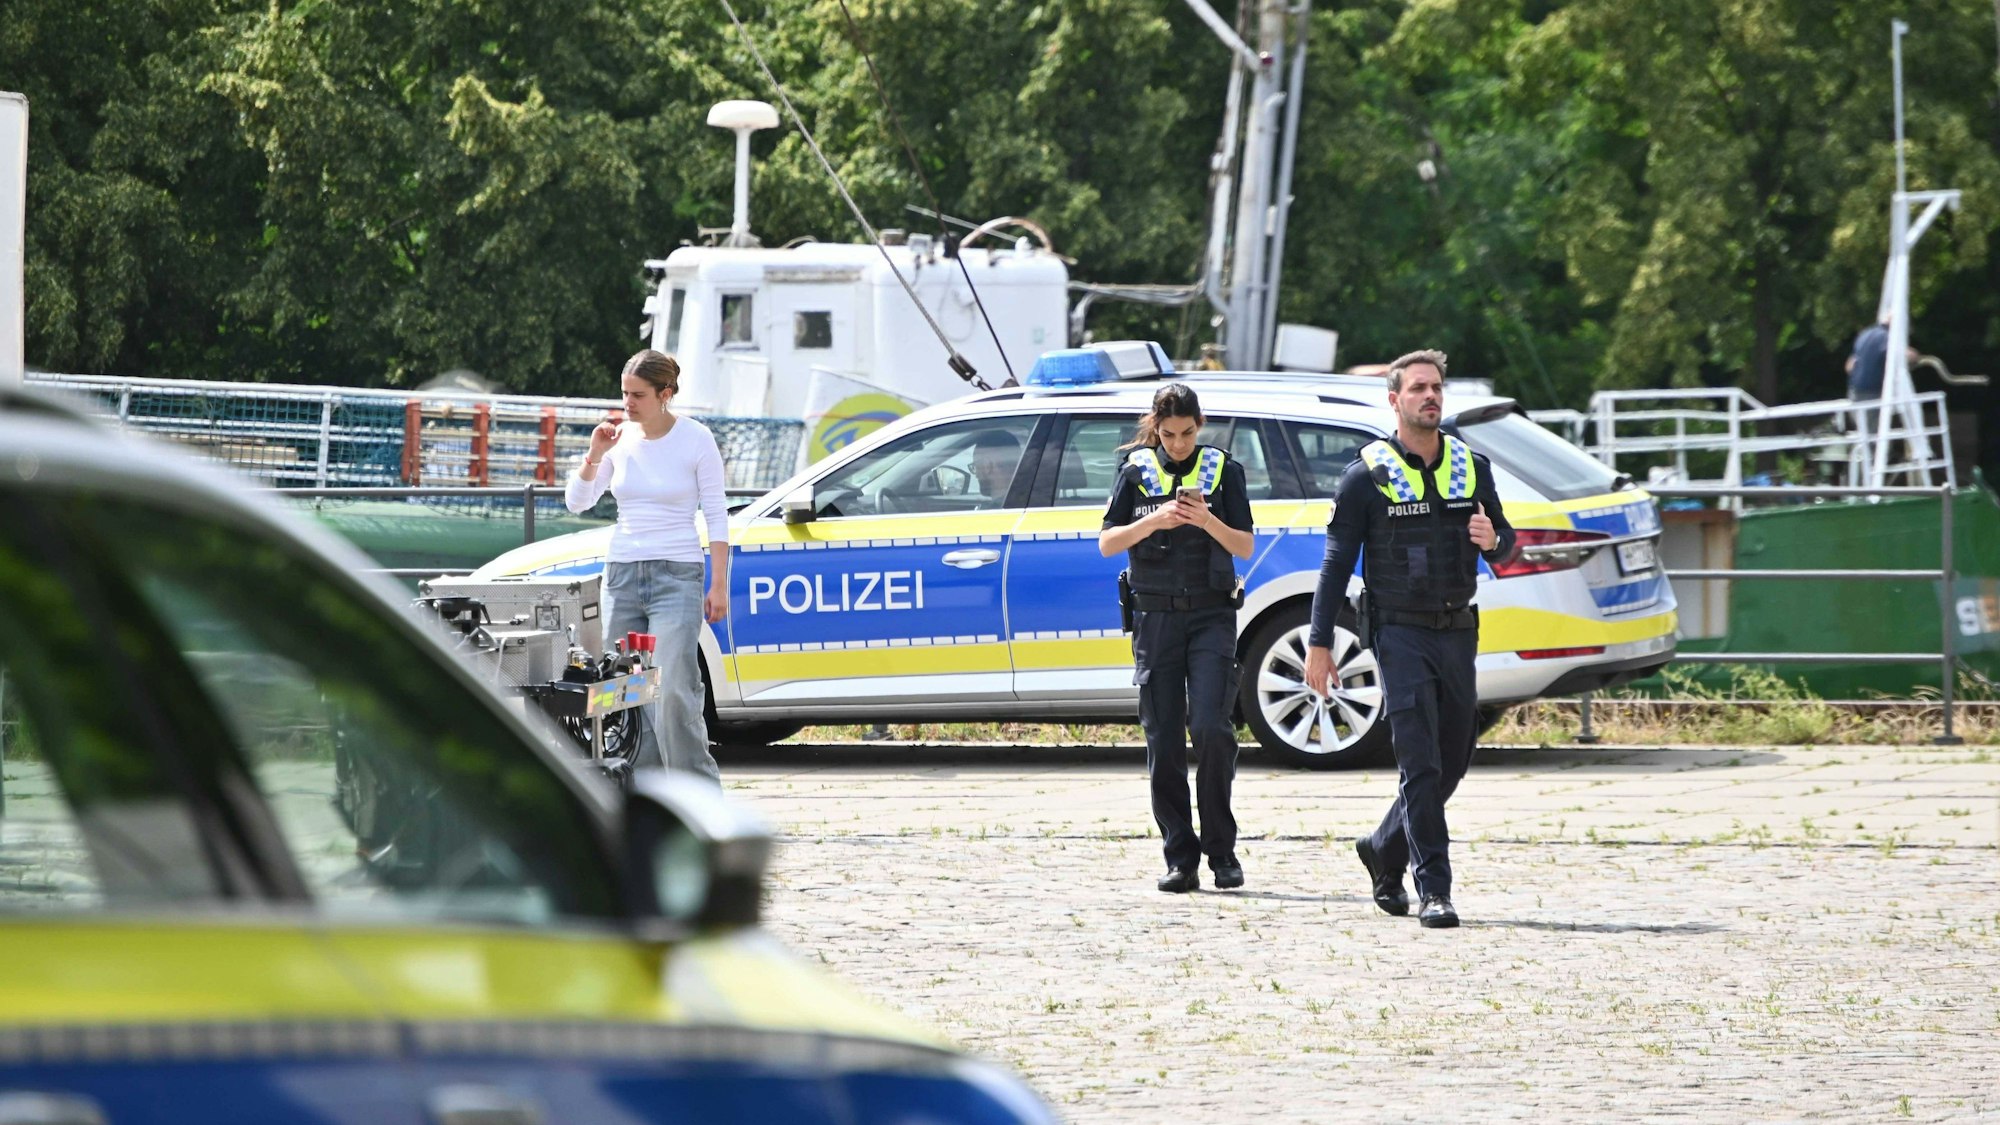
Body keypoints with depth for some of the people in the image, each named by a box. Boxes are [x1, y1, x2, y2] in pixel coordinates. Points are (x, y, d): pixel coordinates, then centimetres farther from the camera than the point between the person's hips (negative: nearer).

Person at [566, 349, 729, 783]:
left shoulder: (695, 439, -4)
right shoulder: (620, 439, 6)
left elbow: (716, 515, -2)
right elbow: (577, 502, 7)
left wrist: (719, 585, -6)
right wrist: (595, 454, -9)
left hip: (676, 576, -5)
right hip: (622, 574, 5)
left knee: (673, 691, -14)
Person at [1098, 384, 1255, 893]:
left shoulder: (1223, 470, 6)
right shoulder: (1137, 471, 8)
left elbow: (1245, 546, 2)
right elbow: (1107, 542, 2)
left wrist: (1208, 521, -16)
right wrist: (1154, 521, -15)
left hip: (1212, 615, -2)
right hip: (1156, 616, 2)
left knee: (1210, 727, -15)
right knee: (1163, 741, 0)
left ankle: (1221, 850, -4)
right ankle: (1180, 858, 5)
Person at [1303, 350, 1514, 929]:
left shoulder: (1471, 467, 9)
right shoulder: (1367, 475, -3)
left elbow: (1504, 538, 17)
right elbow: (1338, 561, -2)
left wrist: (1493, 540, -9)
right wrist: (1319, 642, -6)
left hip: (1458, 634, 5)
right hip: (1401, 634, -5)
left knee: (1453, 762, 11)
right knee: (1420, 765, -11)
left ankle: (1383, 850, 32)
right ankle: (1433, 891, -11)